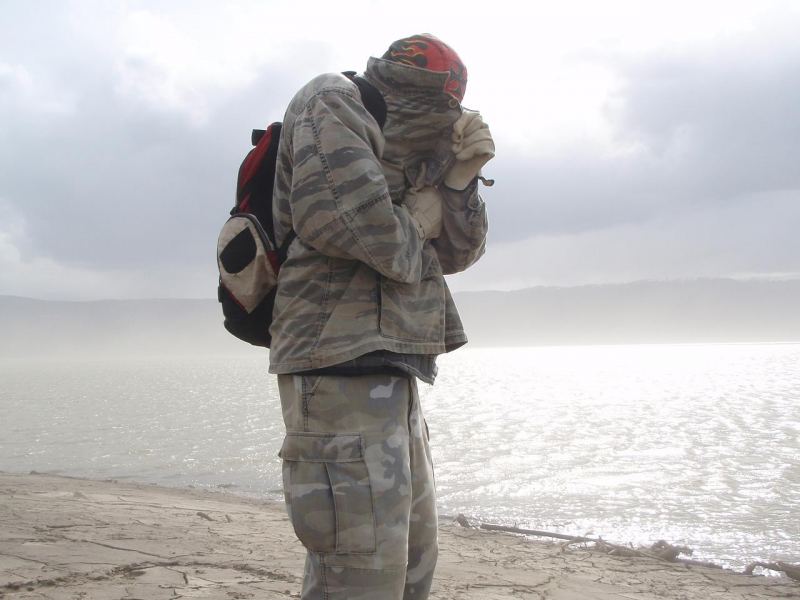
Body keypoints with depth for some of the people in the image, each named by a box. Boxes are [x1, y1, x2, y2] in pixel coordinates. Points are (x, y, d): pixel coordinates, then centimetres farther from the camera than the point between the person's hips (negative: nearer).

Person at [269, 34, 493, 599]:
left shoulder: (403, 156, 25)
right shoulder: (332, 101, -2)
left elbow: (457, 251, 19)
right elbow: (337, 213, -22)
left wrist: (460, 175, 3)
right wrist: (414, 225, -4)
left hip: (386, 373, 10)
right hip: (342, 366, -10)